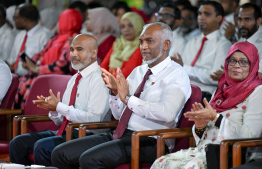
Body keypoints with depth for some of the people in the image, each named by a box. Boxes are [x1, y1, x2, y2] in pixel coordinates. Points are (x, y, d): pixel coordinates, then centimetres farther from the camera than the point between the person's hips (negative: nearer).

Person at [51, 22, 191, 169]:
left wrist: (128, 98, -20)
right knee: (60, 154, -4)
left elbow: (167, 113, -23)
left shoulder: (177, 74, -5)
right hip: (119, 135, 8)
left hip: (148, 141, -8)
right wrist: (115, 91, 0)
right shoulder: (138, 71, 19)